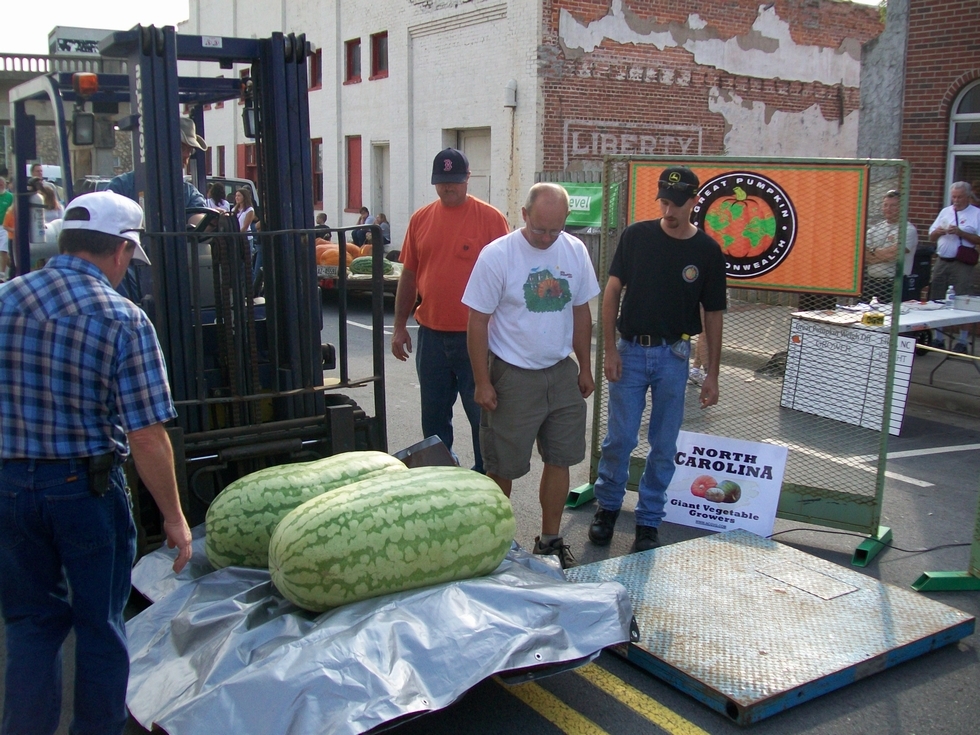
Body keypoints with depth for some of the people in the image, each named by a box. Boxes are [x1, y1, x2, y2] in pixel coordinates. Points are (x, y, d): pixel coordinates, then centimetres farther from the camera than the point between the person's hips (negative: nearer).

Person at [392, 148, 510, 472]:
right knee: (434, 415, 14)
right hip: (431, 335, 4)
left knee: (482, 414, 7)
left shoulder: (491, 219, -6)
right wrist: (400, 326, 9)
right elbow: (409, 275, 11)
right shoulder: (421, 219, 6)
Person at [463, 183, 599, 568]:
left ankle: (550, 539, 26)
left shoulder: (575, 251, 2)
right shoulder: (497, 255, -14)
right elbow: (477, 321, -10)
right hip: (512, 375, -4)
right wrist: (482, 382, -11)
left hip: (562, 373, 5)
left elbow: (581, 312, 11)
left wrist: (585, 368, 11)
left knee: (560, 460, 11)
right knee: (502, 466, 5)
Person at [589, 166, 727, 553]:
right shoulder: (636, 235, -3)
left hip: (674, 355, 1)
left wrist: (712, 373, 1)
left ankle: (649, 521, 20)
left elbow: (713, 314, 3)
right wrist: (610, 348, -7)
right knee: (619, 439, 3)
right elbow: (612, 292, 0)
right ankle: (607, 507, 24)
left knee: (664, 445, 6)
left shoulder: (707, 251, -2)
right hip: (630, 351, 0)